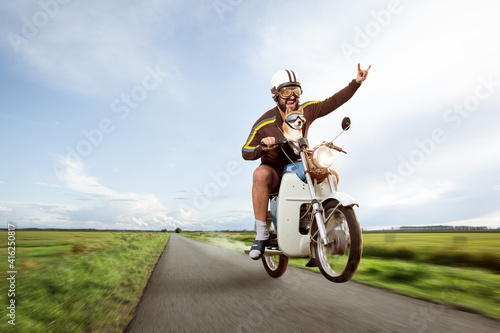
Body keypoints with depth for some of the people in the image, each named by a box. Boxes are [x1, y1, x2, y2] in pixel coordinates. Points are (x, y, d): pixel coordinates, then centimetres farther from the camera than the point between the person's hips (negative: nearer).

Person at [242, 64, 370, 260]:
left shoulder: (306, 111, -5)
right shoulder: (264, 123, -14)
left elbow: (333, 102, -3)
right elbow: (246, 152, -12)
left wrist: (356, 82, -11)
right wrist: (262, 147, -33)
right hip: (274, 171, -4)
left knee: (332, 175, -13)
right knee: (260, 174, -38)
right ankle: (261, 233, -25)